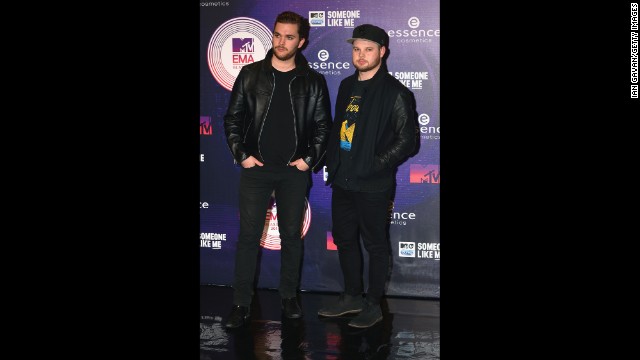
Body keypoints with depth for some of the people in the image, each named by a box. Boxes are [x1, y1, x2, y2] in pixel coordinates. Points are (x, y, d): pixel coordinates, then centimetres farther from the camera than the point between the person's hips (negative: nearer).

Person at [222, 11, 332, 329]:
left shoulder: (313, 81, 2)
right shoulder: (250, 74, 1)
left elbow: (323, 125, 5)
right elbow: (233, 118, 4)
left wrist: (309, 159, -5)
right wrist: (241, 154, -5)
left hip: (294, 171, 1)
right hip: (256, 169, 0)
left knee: (292, 235, 8)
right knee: (249, 235, 0)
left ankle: (289, 297, 22)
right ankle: (241, 303, 7)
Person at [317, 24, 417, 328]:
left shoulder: (395, 93, -10)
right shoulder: (347, 86, 11)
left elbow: (407, 140, -11)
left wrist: (376, 164, -14)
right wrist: (333, 163, 9)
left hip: (373, 185, -7)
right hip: (342, 181, 7)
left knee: (375, 245, 5)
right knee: (344, 240, 16)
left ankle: (373, 305, 18)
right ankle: (352, 297, 32)